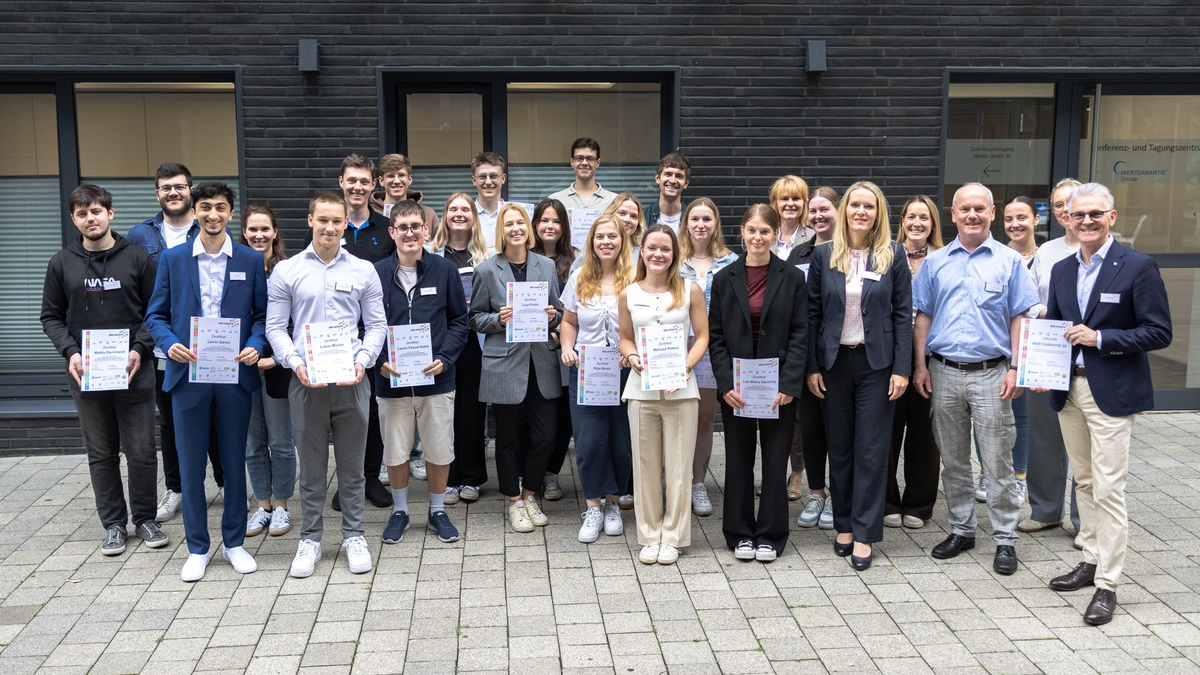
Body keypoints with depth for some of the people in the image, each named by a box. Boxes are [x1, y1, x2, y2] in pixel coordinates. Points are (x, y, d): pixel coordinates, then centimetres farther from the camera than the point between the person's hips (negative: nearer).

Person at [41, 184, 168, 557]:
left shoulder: (137, 258, 1)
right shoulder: (62, 264, 5)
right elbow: (51, 316, 8)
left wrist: (140, 349, -12)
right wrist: (70, 351, -8)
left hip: (134, 373, -1)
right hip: (86, 375, 2)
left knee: (141, 452, 3)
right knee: (101, 453, 9)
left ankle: (145, 519, 19)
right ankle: (113, 524, 20)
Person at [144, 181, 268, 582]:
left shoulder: (251, 260, 4)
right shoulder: (172, 260, 4)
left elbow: (262, 315, 5)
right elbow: (156, 315, 5)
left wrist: (255, 346, -13)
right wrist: (170, 344, -14)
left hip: (235, 374, 0)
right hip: (188, 374, 0)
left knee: (235, 462, 9)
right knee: (191, 465, 5)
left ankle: (234, 542, 22)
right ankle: (197, 548, 18)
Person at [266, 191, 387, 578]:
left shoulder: (363, 271, 4)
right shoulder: (286, 271, 3)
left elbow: (376, 324, 6)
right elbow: (275, 327, 3)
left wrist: (363, 360, -9)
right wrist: (295, 363, -12)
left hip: (352, 382, 0)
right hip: (306, 382, 0)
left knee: (352, 465, 9)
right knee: (311, 466, 9)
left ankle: (353, 536, 22)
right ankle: (310, 539, 20)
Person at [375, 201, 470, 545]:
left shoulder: (445, 270, -1)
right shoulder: (376, 273, -1)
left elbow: (459, 321, 3)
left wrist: (444, 358, -10)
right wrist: (380, 361, -11)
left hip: (436, 378, 0)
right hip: (391, 380, 0)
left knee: (440, 451, 9)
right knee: (395, 452, 11)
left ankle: (437, 511, 28)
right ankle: (399, 511, 30)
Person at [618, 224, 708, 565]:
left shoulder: (690, 291, 1)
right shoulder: (628, 294, 6)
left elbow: (702, 336, 3)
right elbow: (625, 338, 14)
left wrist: (685, 366, -12)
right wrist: (632, 357, -8)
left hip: (680, 389, -1)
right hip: (641, 388, 2)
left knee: (678, 466, 2)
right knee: (645, 465, 6)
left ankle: (672, 537, 15)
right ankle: (649, 535, 19)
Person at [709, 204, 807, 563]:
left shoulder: (791, 277, 0)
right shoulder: (725, 278, 3)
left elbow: (799, 335, -3)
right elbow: (716, 336, 2)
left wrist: (789, 384, -12)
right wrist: (726, 383, -9)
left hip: (778, 386, -1)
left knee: (775, 461, 6)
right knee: (739, 461, 8)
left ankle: (770, 535, 17)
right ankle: (740, 533, 20)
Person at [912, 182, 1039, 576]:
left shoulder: (1009, 261, 1)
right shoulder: (935, 263, 8)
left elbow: (1019, 318, 0)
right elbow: (923, 317, 9)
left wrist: (1015, 369, -8)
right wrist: (920, 366, 2)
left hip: (991, 374, -3)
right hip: (944, 373, 3)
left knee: (997, 463, 0)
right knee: (953, 461, 12)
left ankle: (1005, 540, 10)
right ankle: (961, 530, 24)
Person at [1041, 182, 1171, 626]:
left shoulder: (1138, 267, -8)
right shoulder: (1061, 270, 10)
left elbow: (1159, 332, -10)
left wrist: (1100, 338, -18)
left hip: (1112, 392, -6)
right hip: (1069, 389, 6)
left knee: (1108, 489, -5)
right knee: (1084, 483, 15)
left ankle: (1107, 584, 2)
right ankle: (1092, 560, 28)